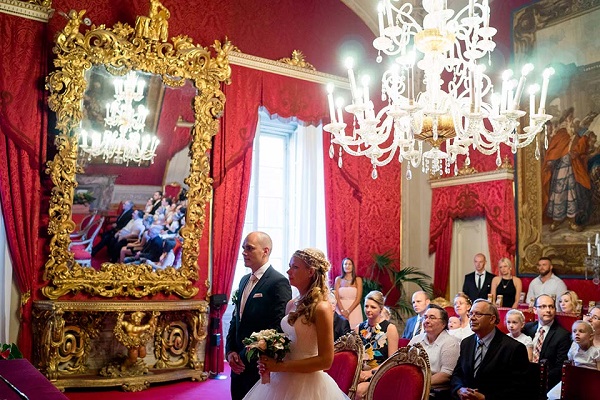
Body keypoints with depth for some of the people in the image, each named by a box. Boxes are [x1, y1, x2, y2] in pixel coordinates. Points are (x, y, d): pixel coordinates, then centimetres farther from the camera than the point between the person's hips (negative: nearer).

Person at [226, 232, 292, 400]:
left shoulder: (279, 282, -15)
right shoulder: (244, 280, 11)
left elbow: (278, 327, -20)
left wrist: (248, 357, -15)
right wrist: (230, 351, 2)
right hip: (239, 364, 7)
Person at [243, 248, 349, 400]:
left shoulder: (321, 308, -18)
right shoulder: (291, 304, 4)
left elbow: (325, 360, -19)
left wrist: (279, 366, -18)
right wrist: (270, 362, -5)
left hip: (307, 384, -7)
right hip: (282, 380, 7)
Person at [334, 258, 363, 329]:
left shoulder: (358, 279, 2)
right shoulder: (338, 279, 6)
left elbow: (358, 299, -5)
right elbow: (336, 297, -1)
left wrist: (348, 311, -14)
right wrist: (342, 310, -14)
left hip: (354, 310, -1)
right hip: (341, 310, 1)